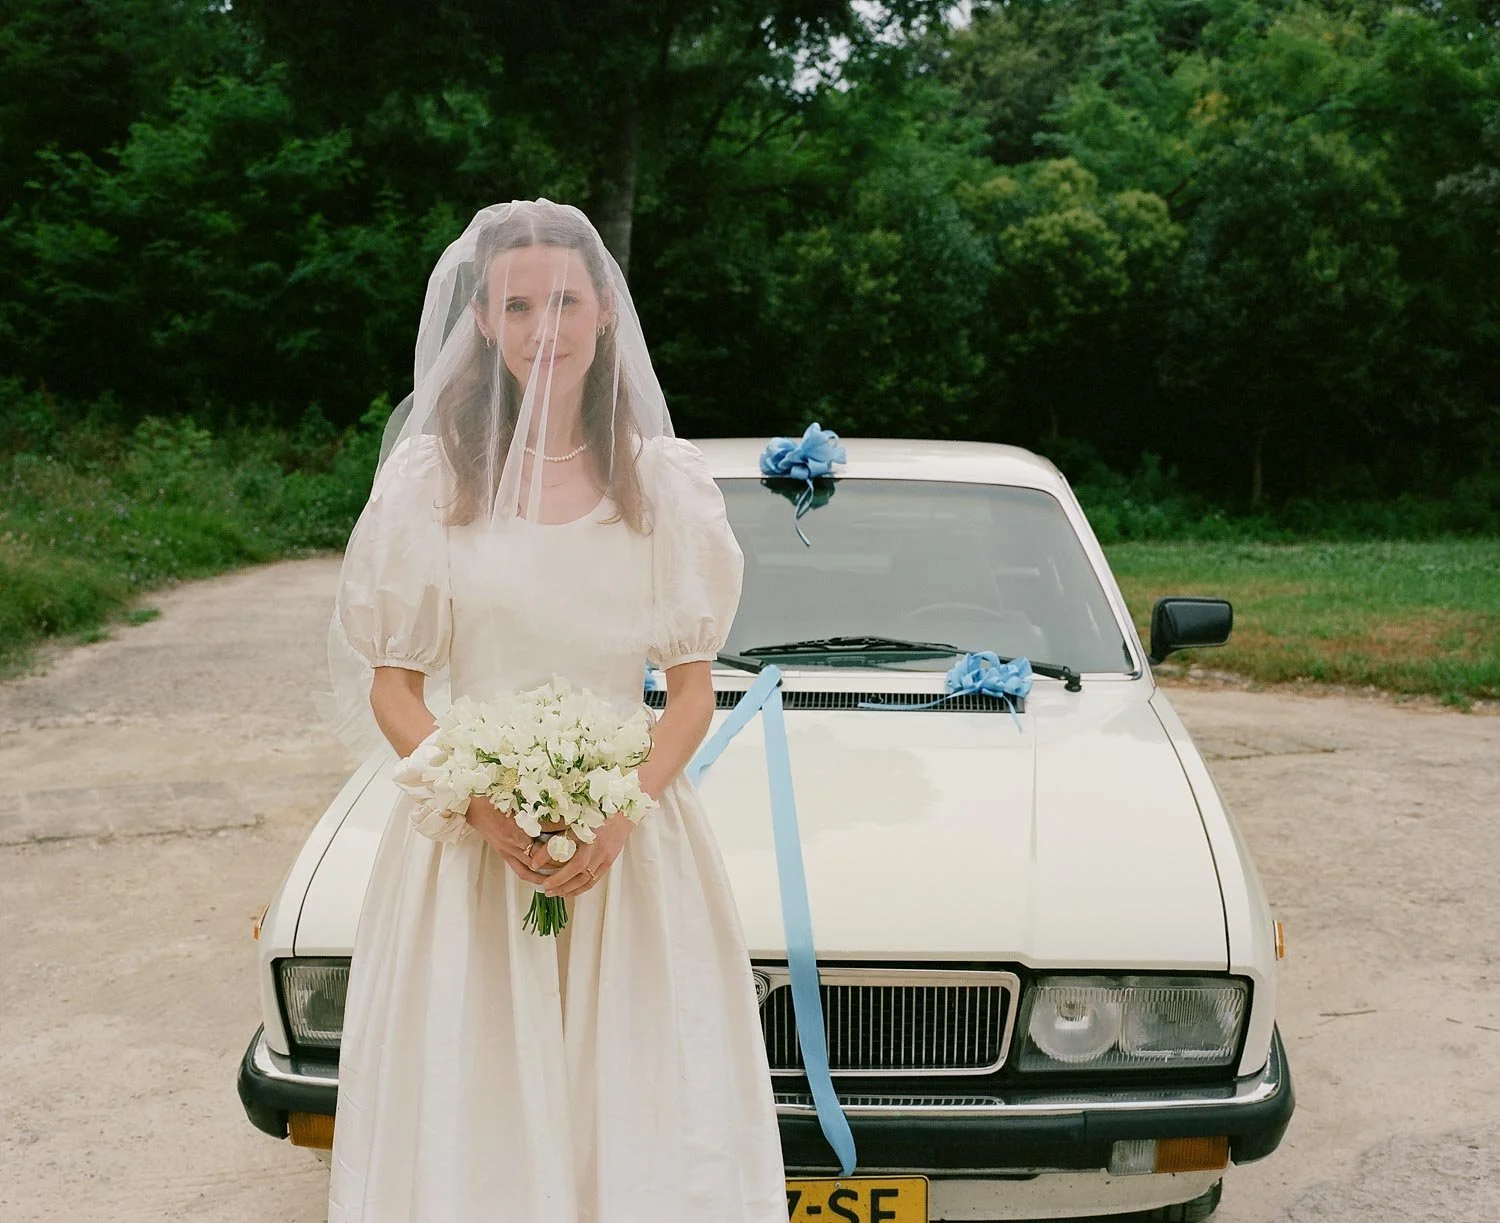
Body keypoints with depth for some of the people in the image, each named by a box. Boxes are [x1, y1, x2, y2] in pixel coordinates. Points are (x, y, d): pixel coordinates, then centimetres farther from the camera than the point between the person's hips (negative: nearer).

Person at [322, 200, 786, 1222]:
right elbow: (393, 686, 0)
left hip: (632, 832, 1)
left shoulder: (665, 479, 3)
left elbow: (692, 686, 3)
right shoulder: (431, 474, 0)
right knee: (470, 1114, 4)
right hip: (467, 835, 0)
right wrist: (482, 804, -16)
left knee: (638, 1102, 4)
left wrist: (622, 812, -13)